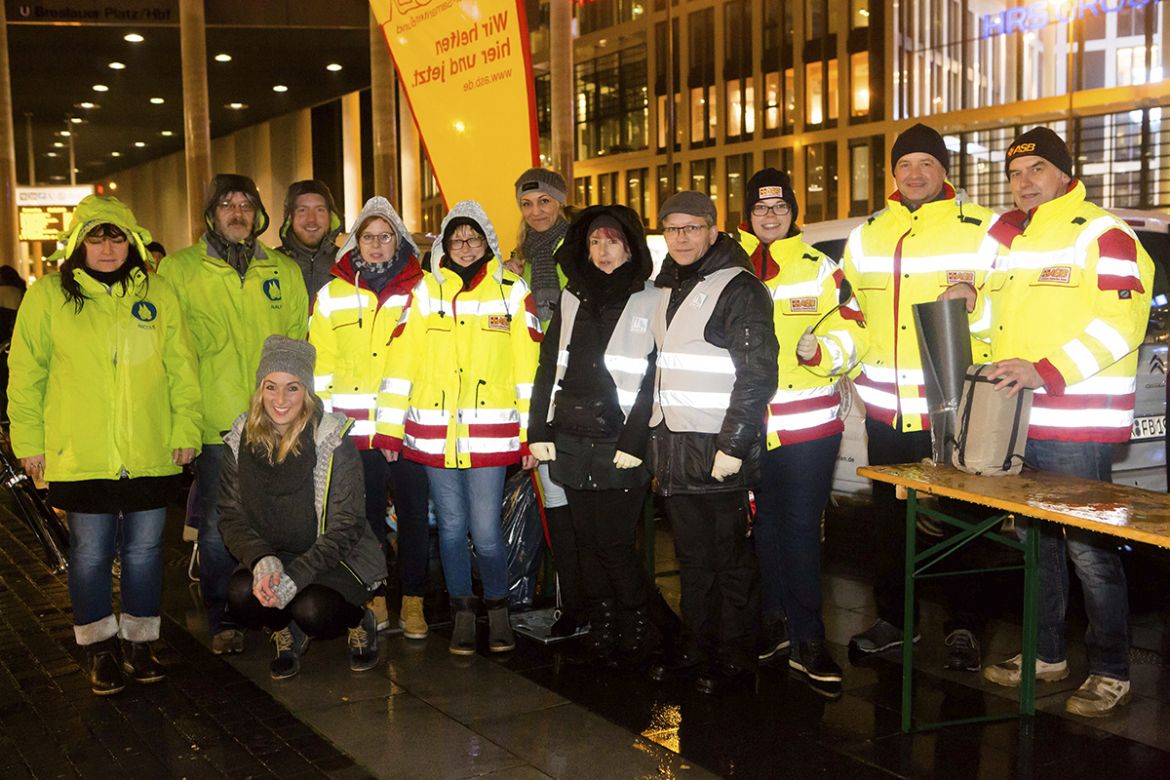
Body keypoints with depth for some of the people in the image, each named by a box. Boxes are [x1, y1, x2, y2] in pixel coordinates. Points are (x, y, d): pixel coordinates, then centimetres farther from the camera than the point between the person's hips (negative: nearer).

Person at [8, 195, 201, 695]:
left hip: (151, 456, 2)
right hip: (79, 458, -1)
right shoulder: (47, 296, 2)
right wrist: (29, 442, 1)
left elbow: (182, 368, 9)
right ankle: (100, 650, 22)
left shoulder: (157, 293, 7)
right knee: (90, 555, 6)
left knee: (144, 551, 10)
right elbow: (26, 374, 4)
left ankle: (139, 643, 25)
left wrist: (186, 429, 4)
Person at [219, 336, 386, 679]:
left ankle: (360, 624, 6)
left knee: (314, 610, -32)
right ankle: (287, 632, 8)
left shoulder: (332, 439, -14)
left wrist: (297, 575, -28)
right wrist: (261, 559, -23)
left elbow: (346, 526, -16)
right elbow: (231, 517, -2)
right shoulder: (241, 441, -2)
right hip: (271, 557, 3)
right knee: (241, 593, -28)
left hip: (336, 558, -3)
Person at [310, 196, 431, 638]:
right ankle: (374, 597, 21)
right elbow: (320, 364, 8)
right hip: (354, 427, 1)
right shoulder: (332, 295, 9)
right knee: (367, 515, 9)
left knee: (413, 514, 4)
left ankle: (413, 601, 15)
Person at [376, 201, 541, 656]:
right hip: (434, 433, 2)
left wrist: (531, 434, -1)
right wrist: (390, 429, 1)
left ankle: (498, 609, 20)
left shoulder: (512, 291, 4)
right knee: (451, 526, 9)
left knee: (485, 532, -3)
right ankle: (463, 614, 24)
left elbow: (529, 367, 2)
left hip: (489, 433, -2)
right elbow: (401, 362, 4)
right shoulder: (425, 291, 6)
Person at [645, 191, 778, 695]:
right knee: (691, 557, 14)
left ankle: (736, 660, 11)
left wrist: (732, 445, -20)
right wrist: (655, 444, 18)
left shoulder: (738, 287, -9)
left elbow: (757, 373, -16)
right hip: (672, 445, 8)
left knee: (730, 558, 1)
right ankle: (695, 650, 23)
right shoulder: (667, 289, 16)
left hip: (718, 448, -8)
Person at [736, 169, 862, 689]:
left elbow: (848, 332, 0)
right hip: (748, 425, 2)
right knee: (764, 526, 12)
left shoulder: (819, 269, 4)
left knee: (801, 528, -1)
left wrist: (819, 350, -18)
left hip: (808, 422, -2)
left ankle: (806, 640, 7)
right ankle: (776, 621, 28)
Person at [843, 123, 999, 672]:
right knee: (889, 517, 14)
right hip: (885, 406, 5)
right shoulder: (866, 236, 12)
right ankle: (894, 618, 27)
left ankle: (964, 627, 16)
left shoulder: (980, 229, -1)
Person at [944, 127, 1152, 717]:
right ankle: (1046, 653, 29)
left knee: (1088, 548, -4)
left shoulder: (1102, 235, -7)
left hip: (1078, 427, -8)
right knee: (1036, 540, 16)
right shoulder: (1010, 238, 18)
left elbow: (1118, 324, -18)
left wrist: (1045, 372, -27)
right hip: (1015, 423, 8)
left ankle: (1111, 672, 8)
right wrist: (975, 306, 6)